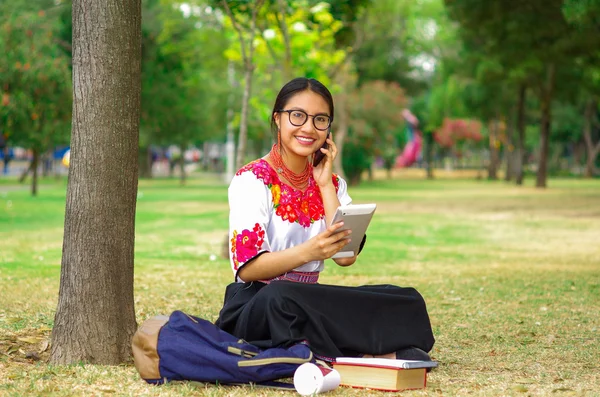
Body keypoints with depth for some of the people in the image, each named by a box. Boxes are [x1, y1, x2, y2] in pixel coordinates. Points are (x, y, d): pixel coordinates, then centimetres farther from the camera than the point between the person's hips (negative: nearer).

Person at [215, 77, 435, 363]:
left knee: (405, 299, -14)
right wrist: (308, 252, -33)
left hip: (308, 305, 5)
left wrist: (325, 185, -5)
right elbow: (247, 268, -17)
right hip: (256, 306, -5)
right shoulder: (252, 179, -6)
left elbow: (346, 256, -4)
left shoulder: (331, 184, 12)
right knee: (280, 297, -40)